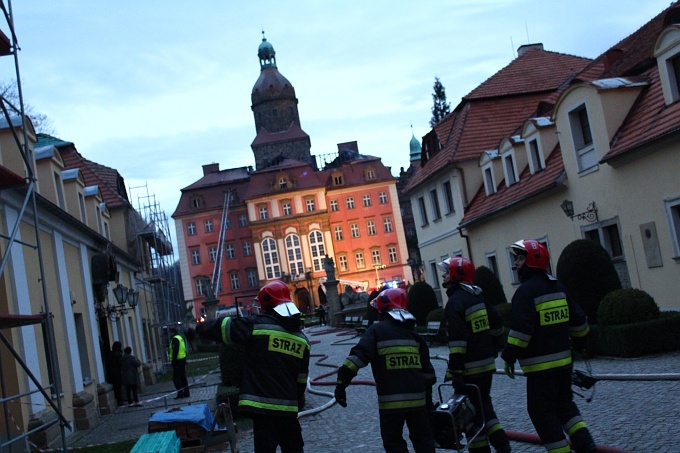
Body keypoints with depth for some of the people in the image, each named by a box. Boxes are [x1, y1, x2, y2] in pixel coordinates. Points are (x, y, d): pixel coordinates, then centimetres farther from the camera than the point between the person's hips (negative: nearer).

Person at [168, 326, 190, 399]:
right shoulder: (181, 338, 16)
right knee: (183, 377, 13)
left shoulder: (175, 339, -13)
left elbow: (175, 351, -21)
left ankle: (180, 393, -10)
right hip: (183, 359, 10)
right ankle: (186, 393, 15)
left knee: (176, 378, -5)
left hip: (177, 360, -10)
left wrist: (173, 360, -20)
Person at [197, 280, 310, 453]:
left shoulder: (257, 325, -7)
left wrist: (200, 327, 20)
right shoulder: (301, 339, 10)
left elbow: (222, 327, 0)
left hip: (263, 406, -5)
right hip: (289, 407, 5)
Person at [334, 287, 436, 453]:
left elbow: (358, 357, -14)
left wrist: (342, 383, -13)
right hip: (417, 399, 4)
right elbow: (427, 369, 19)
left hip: (391, 402, -4)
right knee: (423, 439, 19)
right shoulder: (413, 332, 14)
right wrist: (428, 397, 28)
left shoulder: (377, 330, -2)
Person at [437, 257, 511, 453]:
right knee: (484, 404, 20)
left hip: (470, 368, -9)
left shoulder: (455, 302, -17)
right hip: (487, 363, 9)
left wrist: (454, 371, -22)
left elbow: (457, 340, -23)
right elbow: (497, 323, 16)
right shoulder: (478, 296, 10)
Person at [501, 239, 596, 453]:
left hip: (541, 365, -8)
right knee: (564, 403, 21)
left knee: (542, 411, 2)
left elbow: (521, 329, -23)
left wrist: (510, 356, -16)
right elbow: (578, 320, 15)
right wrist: (579, 343, 29)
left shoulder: (526, 291, -15)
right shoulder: (558, 287, 10)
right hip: (564, 360, 8)